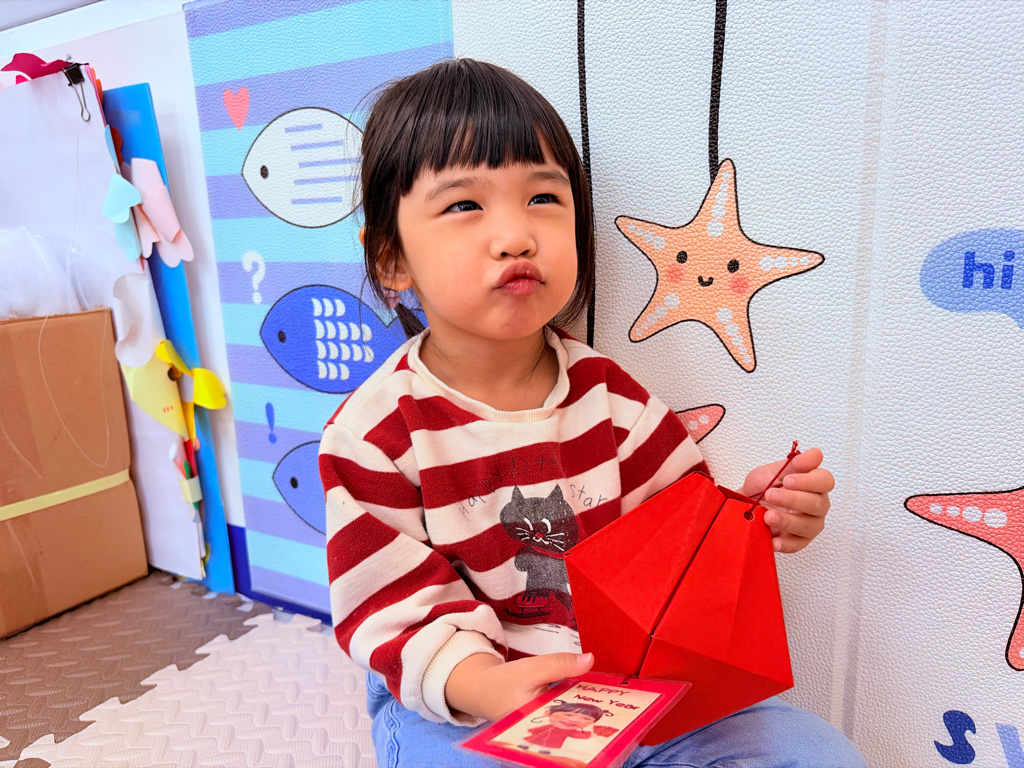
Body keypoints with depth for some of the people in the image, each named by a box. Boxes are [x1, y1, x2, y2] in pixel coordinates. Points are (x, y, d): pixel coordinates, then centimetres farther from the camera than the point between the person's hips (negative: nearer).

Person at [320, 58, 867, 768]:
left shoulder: (607, 394, -3)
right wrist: (484, 683, -32)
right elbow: (397, 612, -14)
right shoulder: (372, 434, -14)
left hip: (633, 685, 4)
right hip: (459, 709, -2)